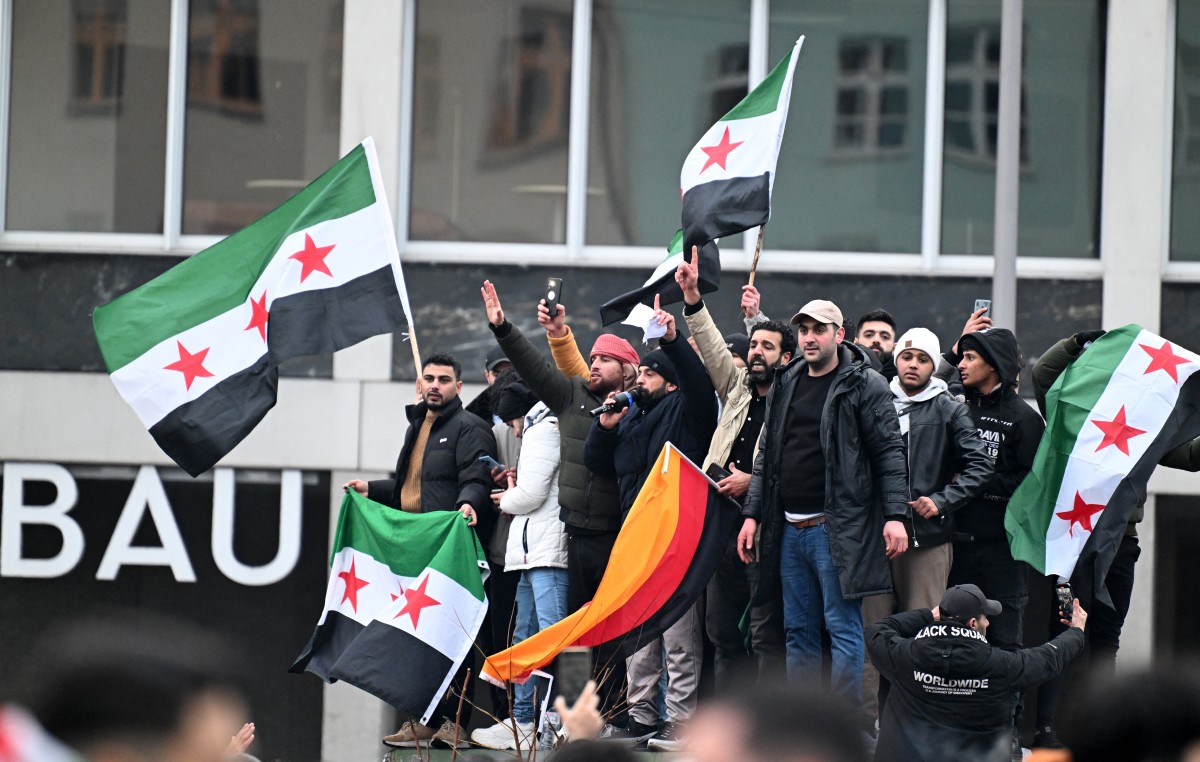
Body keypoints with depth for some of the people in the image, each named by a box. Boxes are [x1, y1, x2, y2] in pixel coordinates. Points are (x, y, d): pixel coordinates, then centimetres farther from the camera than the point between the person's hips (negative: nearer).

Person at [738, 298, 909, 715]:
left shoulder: (865, 385, -4)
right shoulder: (785, 384, 15)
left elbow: (890, 453, -8)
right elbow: (766, 456, 20)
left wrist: (895, 515, -17)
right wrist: (752, 514, 14)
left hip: (837, 529, -7)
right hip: (790, 529, 7)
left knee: (843, 628, -6)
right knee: (798, 632, 9)